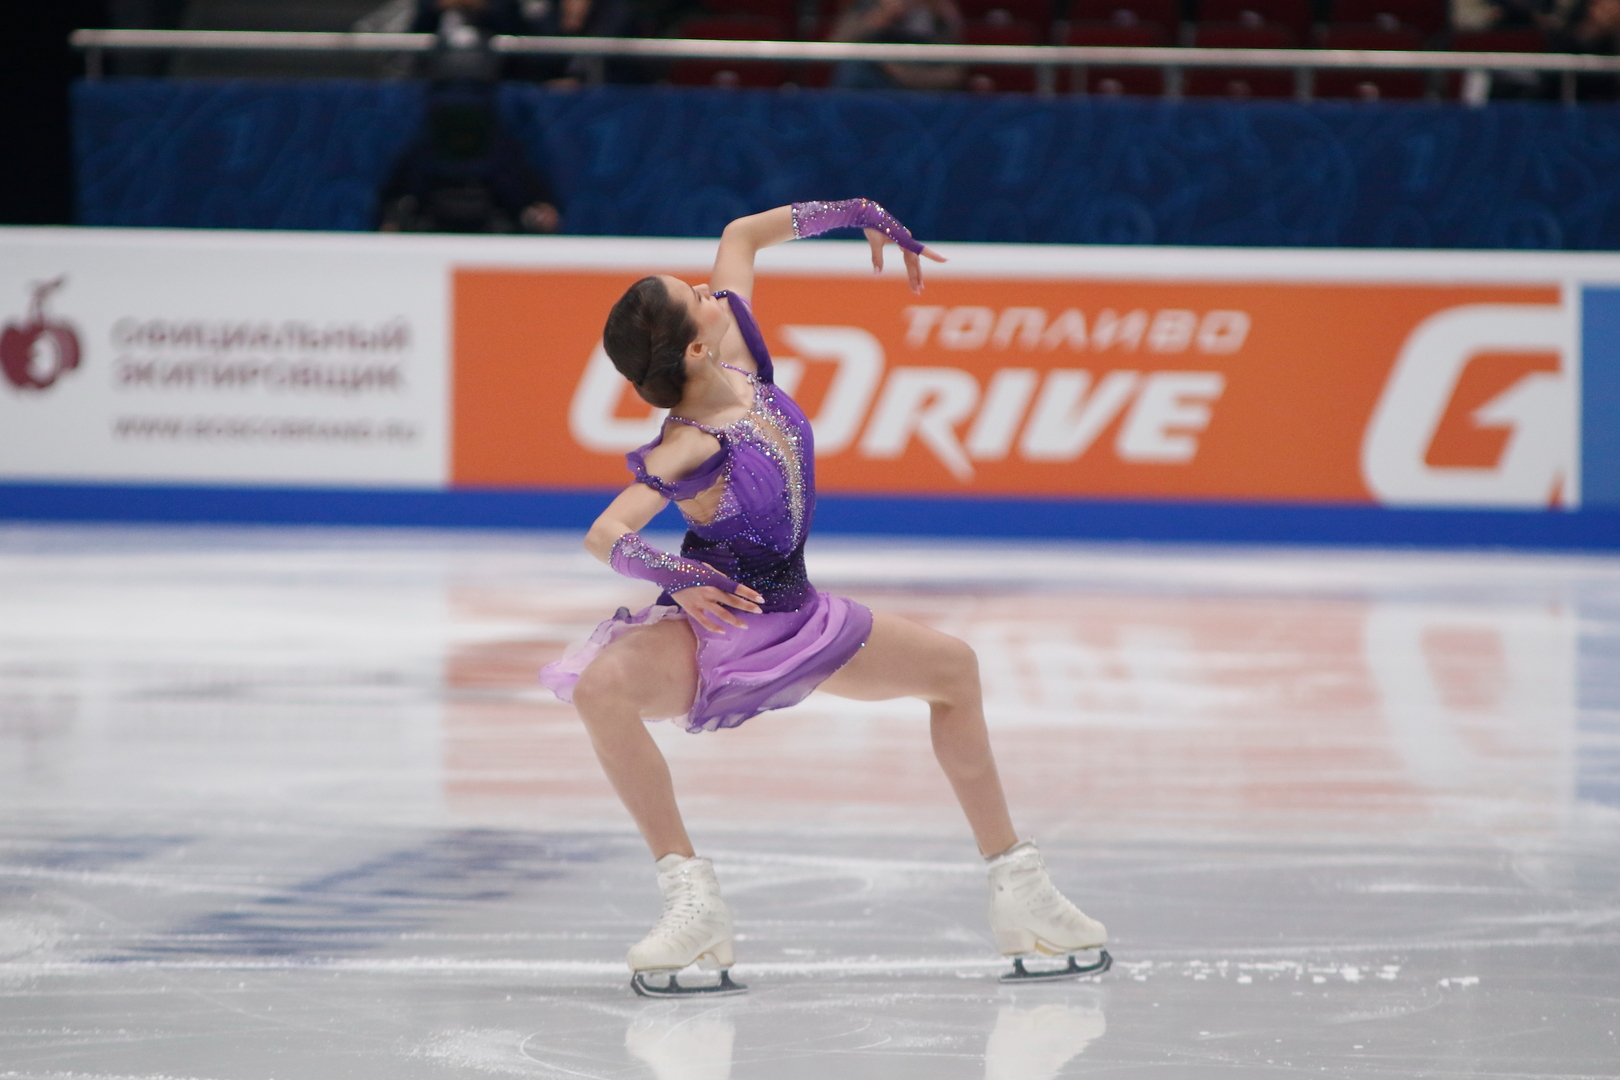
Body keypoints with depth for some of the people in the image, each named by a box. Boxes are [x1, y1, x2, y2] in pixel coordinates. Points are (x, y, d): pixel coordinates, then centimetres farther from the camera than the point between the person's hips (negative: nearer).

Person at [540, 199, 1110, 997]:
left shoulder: (738, 356, -10)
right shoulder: (689, 448, -29)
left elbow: (742, 235, 4)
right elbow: (604, 535, -37)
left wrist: (855, 213, 9)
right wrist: (676, 576, -52)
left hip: (794, 619, 8)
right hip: (718, 627, -8)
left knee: (951, 667, 10)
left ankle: (1014, 885, 16)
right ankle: (692, 904, -30)